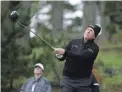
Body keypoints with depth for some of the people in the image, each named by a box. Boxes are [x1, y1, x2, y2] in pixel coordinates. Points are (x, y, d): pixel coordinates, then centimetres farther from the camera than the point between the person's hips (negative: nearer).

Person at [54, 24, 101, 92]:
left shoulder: (94, 48, -4)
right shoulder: (74, 42, 9)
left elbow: (81, 56, -21)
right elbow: (62, 57, 9)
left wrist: (65, 52, -30)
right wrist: (60, 56, -16)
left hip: (83, 82, -2)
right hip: (68, 79, 3)